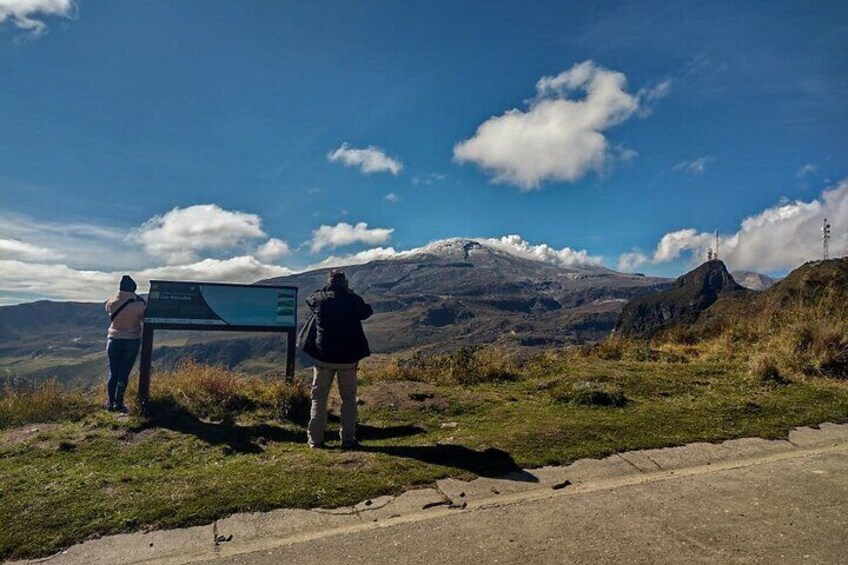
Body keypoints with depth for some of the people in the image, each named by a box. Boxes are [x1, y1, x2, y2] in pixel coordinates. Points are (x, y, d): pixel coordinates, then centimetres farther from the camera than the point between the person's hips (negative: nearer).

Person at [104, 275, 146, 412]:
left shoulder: (110, 302, -4)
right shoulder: (138, 304, -15)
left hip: (114, 340, 3)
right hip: (132, 341, -3)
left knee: (113, 372, 12)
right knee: (124, 373, 3)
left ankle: (110, 402, 14)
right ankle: (119, 403, 4)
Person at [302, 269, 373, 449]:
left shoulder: (319, 299, -6)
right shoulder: (353, 300, -8)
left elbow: (309, 299, 18)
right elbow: (367, 311, 11)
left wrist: (325, 290, 23)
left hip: (323, 356, 1)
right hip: (348, 357, -1)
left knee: (319, 398, 12)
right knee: (349, 399, 10)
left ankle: (315, 439, 13)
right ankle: (348, 440, 10)